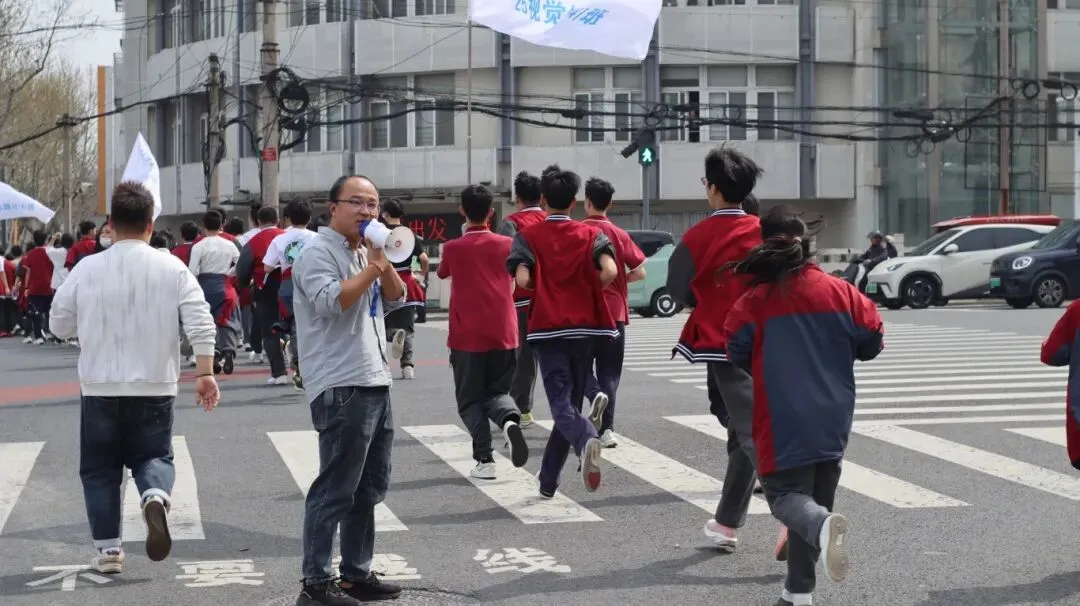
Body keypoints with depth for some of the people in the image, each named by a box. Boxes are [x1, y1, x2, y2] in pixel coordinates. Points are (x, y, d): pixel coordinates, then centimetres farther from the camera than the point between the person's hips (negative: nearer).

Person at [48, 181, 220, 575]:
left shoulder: (87, 268, -3)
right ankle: (156, 496, -19)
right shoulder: (172, 268, -3)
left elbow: (59, 325, 5)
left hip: (100, 387, 0)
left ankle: (108, 549, 10)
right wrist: (205, 373, -6)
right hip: (154, 386, 0)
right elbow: (200, 323, -10)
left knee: (100, 469, 12)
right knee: (154, 455, 13)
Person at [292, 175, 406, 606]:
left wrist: (383, 260, 1)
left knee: (370, 489, 13)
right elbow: (332, 301, -24)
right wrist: (373, 265, -16)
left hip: (375, 383, 9)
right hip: (341, 388, -9)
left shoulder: (364, 252, 19)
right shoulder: (318, 252, -8)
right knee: (335, 491, -8)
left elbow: (396, 297, 16)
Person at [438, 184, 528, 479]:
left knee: (470, 400, 8)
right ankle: (510, 419, -20)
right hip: (503, 334, 2)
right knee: (497, 392, 14)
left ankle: (484, 460, -6)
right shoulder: (506, 244, 2)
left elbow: (442, 272, 19)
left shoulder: (453, 248, -3)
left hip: (466, 336, -2)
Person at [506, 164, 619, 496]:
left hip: (547, 329, -2)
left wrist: (540, 290, 5)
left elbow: (522, 279, -14)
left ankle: (587, 439, -39)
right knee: (571, 402, 13)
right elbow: (609, 272, -14)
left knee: (561, 404, -6)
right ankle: (548, 481, 18)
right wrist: (589, 290, 1)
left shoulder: (527, 236, 2)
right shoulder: (590, 234, 5)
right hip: (584, 327, 2)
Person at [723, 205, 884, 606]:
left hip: (783, 422, -4)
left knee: (785, 493, 2)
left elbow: (738, 357, -10)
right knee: (816, 495, 14)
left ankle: (823, 526, -32)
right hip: (833, 419, 4)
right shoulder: (839, 292, 1)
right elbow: (871, 342, 5)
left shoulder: (755, 301, -10)